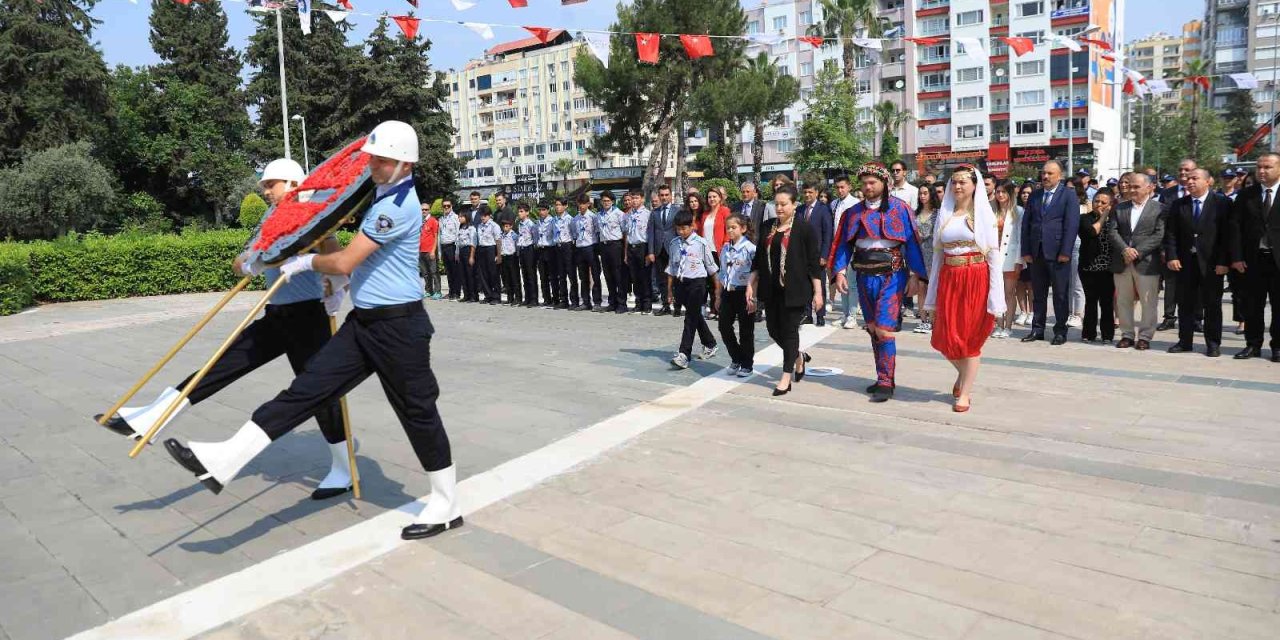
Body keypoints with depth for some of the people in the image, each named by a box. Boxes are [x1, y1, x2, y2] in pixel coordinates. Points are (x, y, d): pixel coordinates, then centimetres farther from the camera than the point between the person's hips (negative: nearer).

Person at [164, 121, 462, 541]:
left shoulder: (398, 203, -18)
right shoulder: (385, 196, 16)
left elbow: (344, 263, -18)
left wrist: (306, 262, 0)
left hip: (399, 326, -9)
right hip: (364, 322, 9)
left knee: (418, 412, 1)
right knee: (307, 388, 2)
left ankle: (447, 507, 15)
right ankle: (224, 462, 1)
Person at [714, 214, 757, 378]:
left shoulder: (750, 248, -10)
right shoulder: (725, 249, 9)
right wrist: (718, 296, 16)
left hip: (744, 292, -6)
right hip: (728, 292, 6)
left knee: (746, 330, 4)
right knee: (724, 327, 5)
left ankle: (747, 364, 18)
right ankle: (736, 359, 25)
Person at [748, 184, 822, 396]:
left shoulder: (804, 229, -7)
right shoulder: (767, 227, 8)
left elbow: (814, 263, -7)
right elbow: (758, 258, 12)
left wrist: (818, 292, -9)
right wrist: (751, 284, 8)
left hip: (794, 289, -5)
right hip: (771, 289, 6)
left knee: (789, 330, -1)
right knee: (773, 329, 11)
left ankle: (786, 377, 10)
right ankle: (799, 357, 37)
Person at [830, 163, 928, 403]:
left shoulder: (899, 208, -4)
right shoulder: (854, 212, 7)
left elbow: (912, 243, -5)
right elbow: (844, 244, 6)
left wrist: (915, 275, -10)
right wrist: (840, 271, -7)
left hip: (892, 277, -5)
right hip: (865, 277, 5)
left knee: (884, 330, -11)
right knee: (872, 330, 12)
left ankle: (886, 383, -1)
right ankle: (884, 378, 25)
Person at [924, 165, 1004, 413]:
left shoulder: (984, 214, -1)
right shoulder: (945, 214, 10)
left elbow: (994, 254, -5)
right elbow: (938, 253, 10)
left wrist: (995, 294, -11)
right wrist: (934, 289, 6)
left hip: (976, 279, -4)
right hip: (948, 279, 4)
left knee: (971, 336, 2)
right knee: (946, 337, 4)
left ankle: (965, 393, 12)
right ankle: (964, 373, 34)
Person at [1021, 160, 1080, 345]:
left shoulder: (1069, 195, -1)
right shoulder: (1034, 195, 12)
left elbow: (1072, 225, -8)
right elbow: (1026, 223, 10)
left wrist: (1065, 252, -15)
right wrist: (1026, 251, 2)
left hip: (1057, 252, -4)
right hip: (1036, 252, 4)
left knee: (1061, 293, 2)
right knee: (1038, 293, 10)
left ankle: (1060, 331, 10)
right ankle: (1037, 329, 17)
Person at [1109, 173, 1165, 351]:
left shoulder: (1159, 209, 1)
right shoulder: (1120, 208, 13)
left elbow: (1159, 235, -7)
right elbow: (1113, 232, 4)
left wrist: (1138, 252, -15)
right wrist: (1125, 249, -13)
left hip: (1146, 262, -4)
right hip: (1121, 262, 4)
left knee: (1148, 302, 0)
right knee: (1123, 301, 8)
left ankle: (1145, 336, 9)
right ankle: (1127, 335, 17)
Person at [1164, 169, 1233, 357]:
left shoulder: (1222, 203, -1)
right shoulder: (1178, 205, 7)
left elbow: (1227, 234, -5)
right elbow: (1170, 233, 4)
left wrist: (1223, 262, -11)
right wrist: (1171, 256, -7)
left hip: (1212, 263, -2)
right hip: (1185, 262, 3)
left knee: (1212, 304, 5)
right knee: (1185, 304, 8)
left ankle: (1213, 343, 13)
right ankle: (1185, 341, 16)